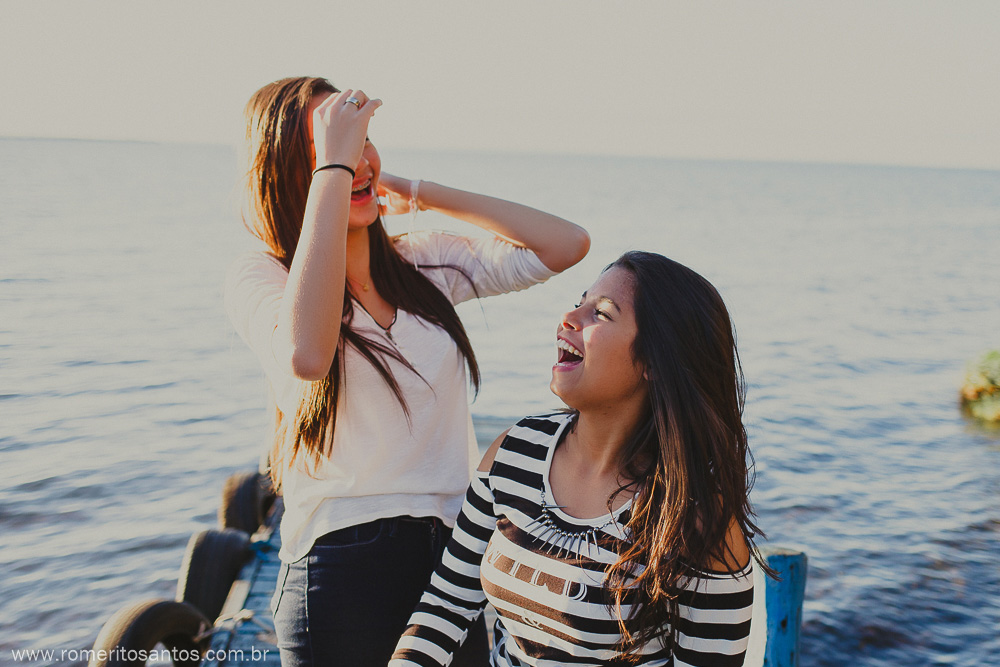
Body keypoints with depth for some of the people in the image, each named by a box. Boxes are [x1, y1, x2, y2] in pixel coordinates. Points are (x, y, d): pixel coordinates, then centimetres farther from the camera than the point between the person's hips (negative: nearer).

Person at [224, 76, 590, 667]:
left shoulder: (426, 263, 6)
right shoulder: (259, 277, -7)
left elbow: (567, 244, 2)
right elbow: (306, 355, -31)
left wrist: (419, 192, 1)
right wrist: (333, 167, -25)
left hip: (459, 551, 5)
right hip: (343, 568, -4)